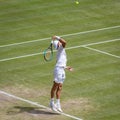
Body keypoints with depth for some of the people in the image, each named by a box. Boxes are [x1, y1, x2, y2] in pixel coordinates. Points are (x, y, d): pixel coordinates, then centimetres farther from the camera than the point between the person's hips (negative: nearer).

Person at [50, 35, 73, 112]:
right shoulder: (61, 48, -3)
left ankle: (58, 104, 10)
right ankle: (52, 103, 4)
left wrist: (66, 67, 34)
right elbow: (64, 42, -25)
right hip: (58, 69, -9)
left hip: (62, 70, 9)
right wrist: (57, 38, -14)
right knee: (55, 86, -2)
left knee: (59, 88, 8)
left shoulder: (62, 50, 22)